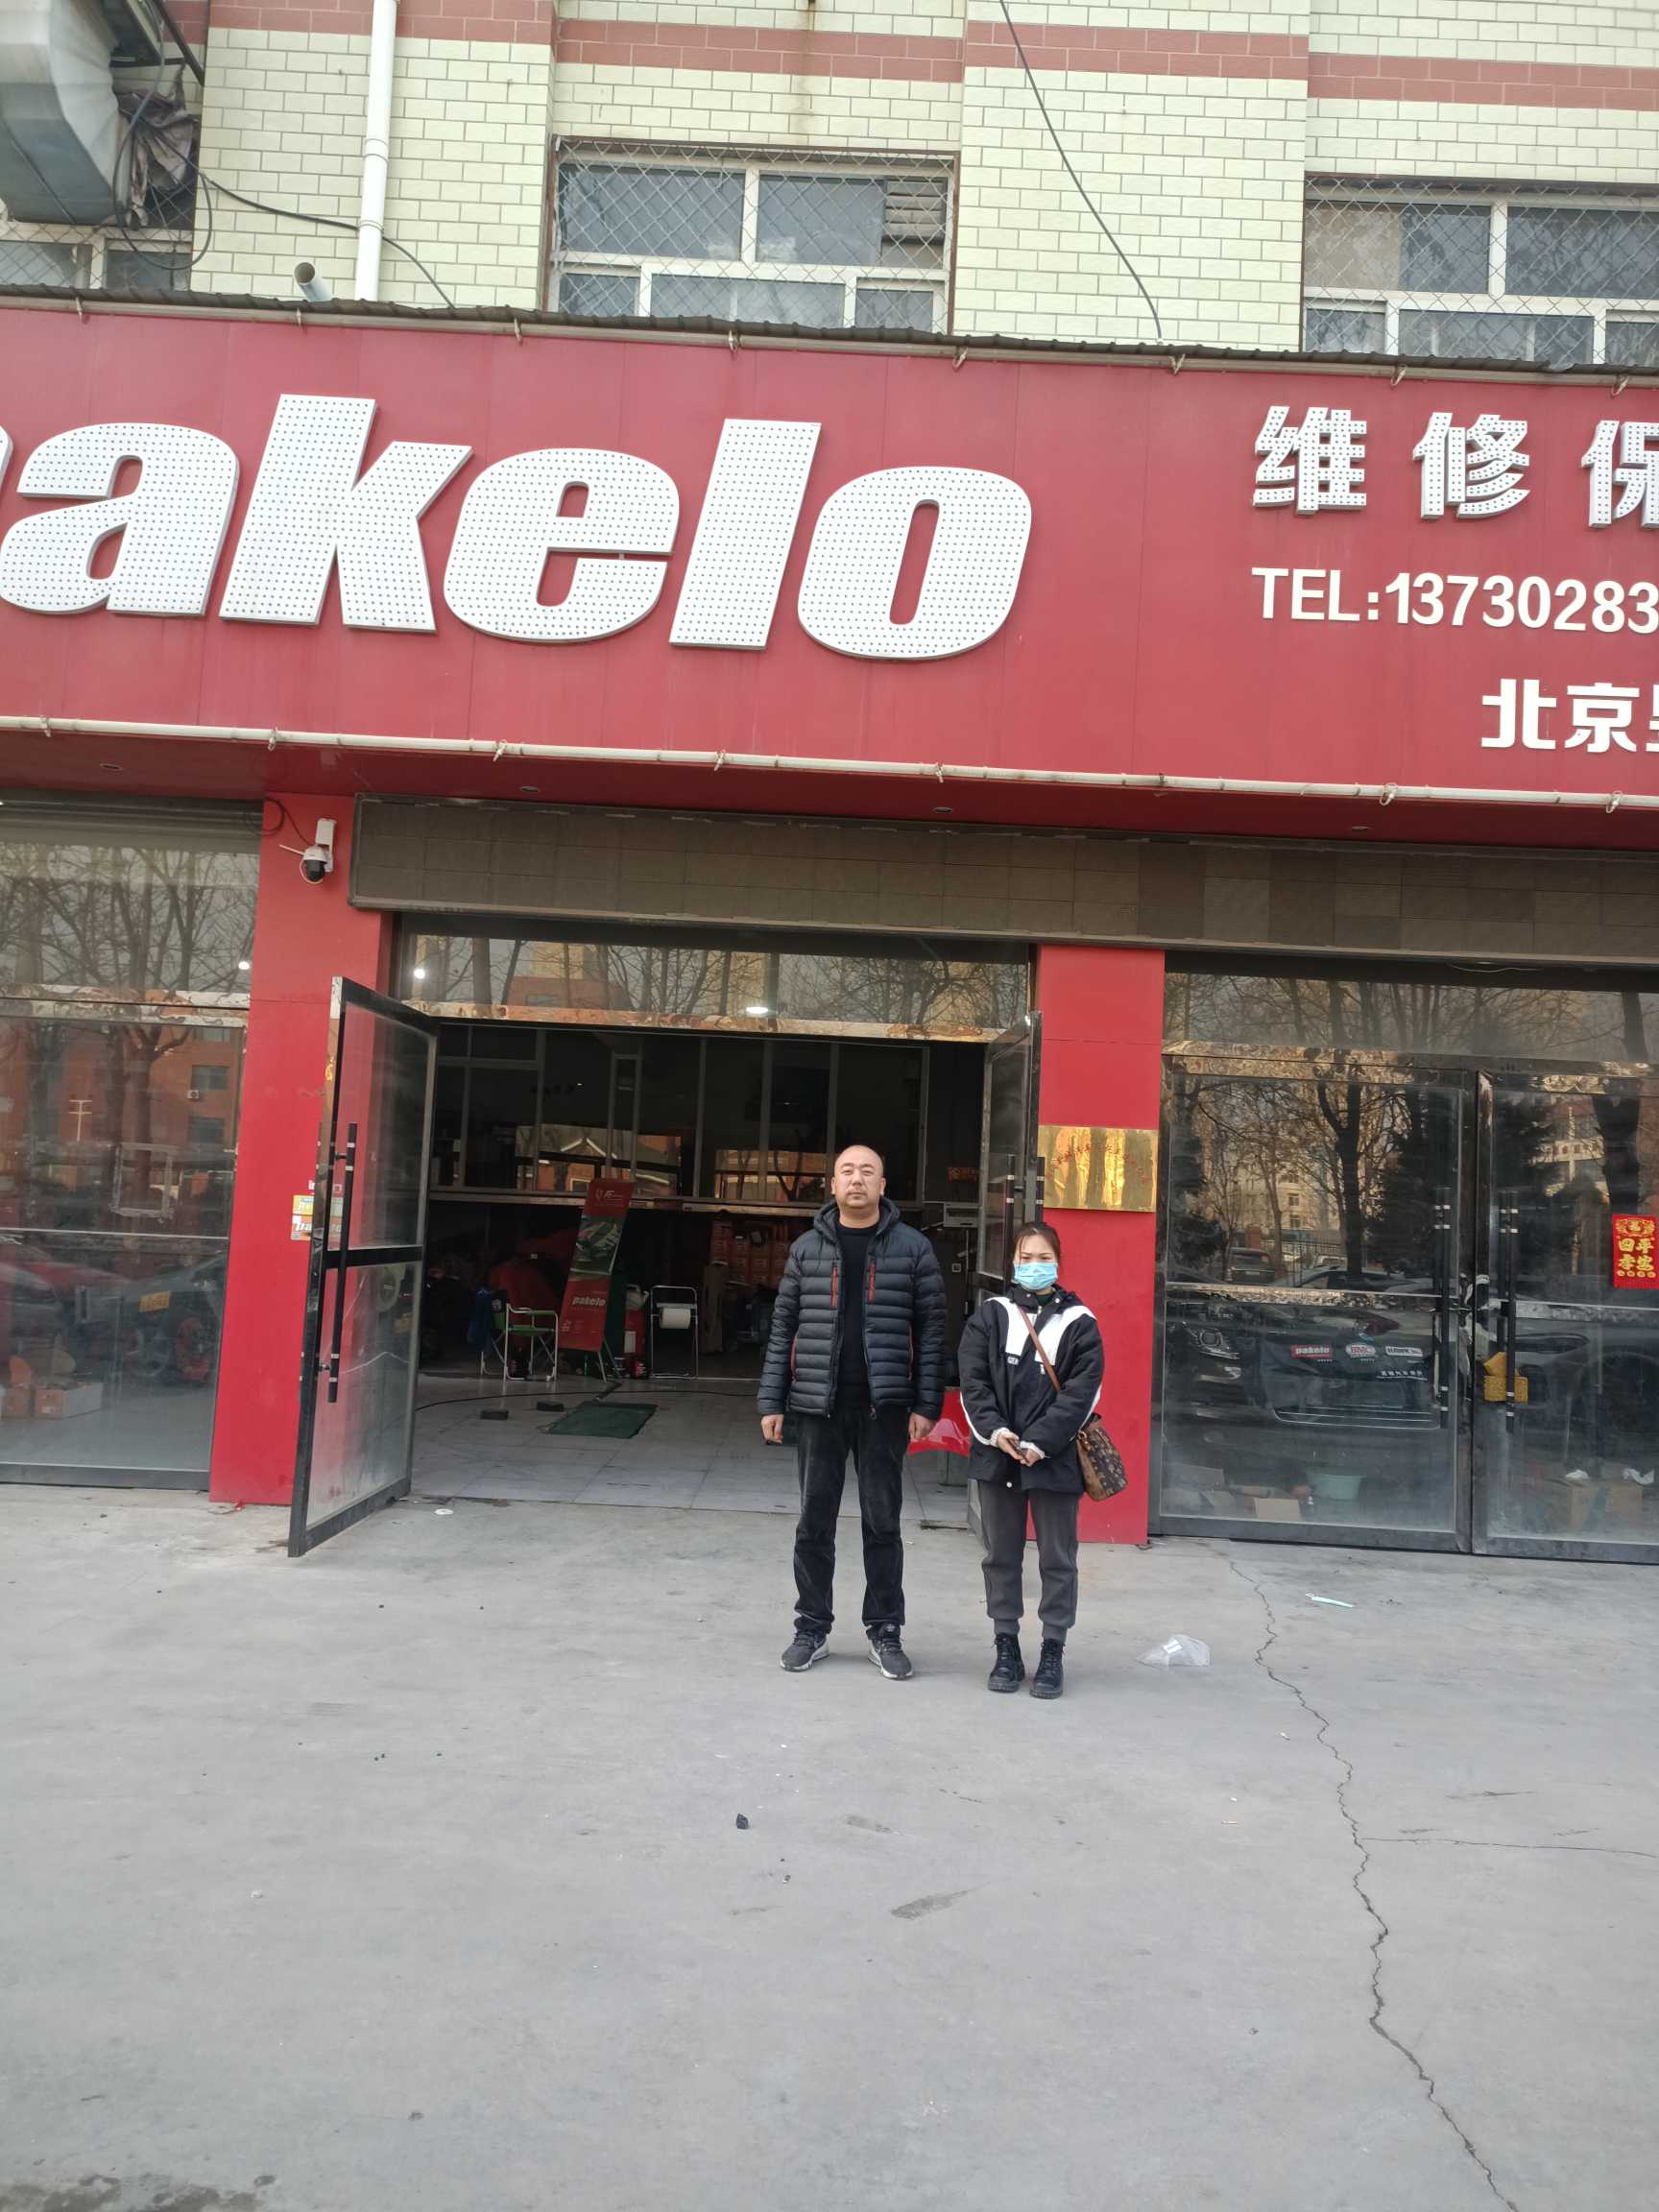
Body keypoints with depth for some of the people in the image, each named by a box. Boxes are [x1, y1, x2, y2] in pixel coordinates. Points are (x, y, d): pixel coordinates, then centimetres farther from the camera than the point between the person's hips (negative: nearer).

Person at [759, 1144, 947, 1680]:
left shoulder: (912, 1249, 2)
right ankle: (811, 1627, 21)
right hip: (817, 1405, 2)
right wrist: (772, 1401, 3)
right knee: (814, 1521, 8)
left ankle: (885, 1631, 19)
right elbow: (783, 1328, 8)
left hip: (883, 1407, -1)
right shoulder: (807, 1249, 7)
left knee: (882, 1521, 7)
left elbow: (931, 1329, 0)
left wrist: (926, 1405, -5)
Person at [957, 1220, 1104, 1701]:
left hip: (1054, 1459, -2)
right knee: (1001, 1555, 11)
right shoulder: (991, 1315, 6)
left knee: (1057, 1558, 6)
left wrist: (1040, 1441, -15)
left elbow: (1082, 1391, -6)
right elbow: (972, 1380, 1)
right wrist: (994, 1430, -14)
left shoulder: (1079, 1323, 0)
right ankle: (1006, 1648, 22)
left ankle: (1053, 1652, 18)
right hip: (997, 1454, 2)